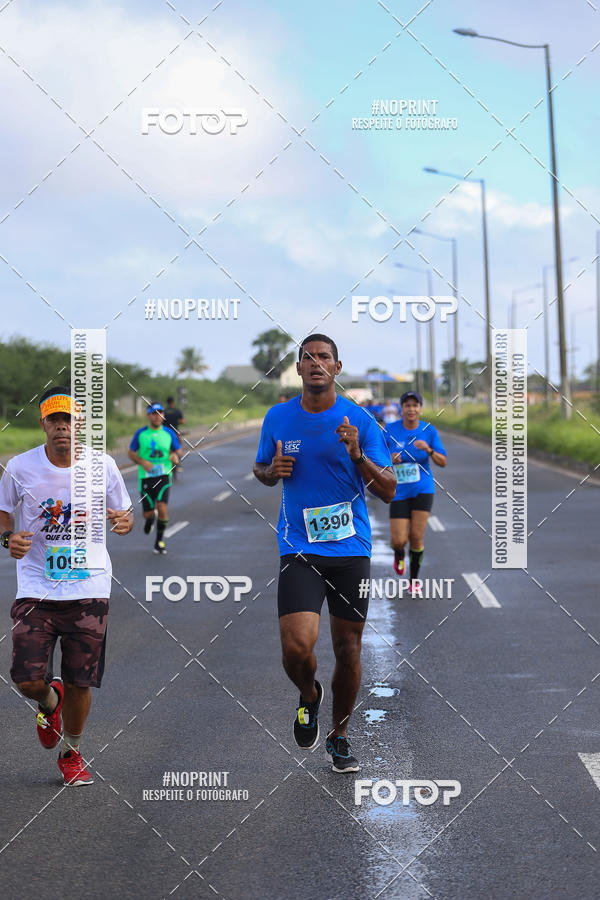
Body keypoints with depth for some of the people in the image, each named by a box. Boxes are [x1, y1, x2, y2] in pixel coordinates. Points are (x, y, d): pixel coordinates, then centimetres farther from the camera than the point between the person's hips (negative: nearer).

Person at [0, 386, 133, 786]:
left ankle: (72, 754, 30)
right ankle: (50, 701, 28)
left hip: (89, 590, 1)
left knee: (80, 683, 3)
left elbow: (125, 511, 10)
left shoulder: (102, 465, -2)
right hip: (36, 589, 0)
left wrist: (125, 521, -14)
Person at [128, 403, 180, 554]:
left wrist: (174, 456, -11)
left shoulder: (169, 433, 3)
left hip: (164, 475, 0)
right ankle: (150, 518, 42)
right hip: (146, 477, 0)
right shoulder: (140, 433, 0)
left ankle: (160, 540, 2)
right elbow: (131, 453, 6)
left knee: (162, 508, -18)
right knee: (148, 513, 1)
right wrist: (142, 462, -13)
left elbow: (177, 451, 13)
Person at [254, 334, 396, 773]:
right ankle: (309, 696, 17)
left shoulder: (359, 420, -2)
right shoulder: (278, 418, 4)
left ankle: (339, 735, 28)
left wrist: (358, 456, -20)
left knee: (348, 650, 6)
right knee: (296, 647, -17)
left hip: (351, 549, 0)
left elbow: (388, 491, -3)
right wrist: (272, 470, -4)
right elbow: (263, 472, 20)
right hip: (299, 549, 0)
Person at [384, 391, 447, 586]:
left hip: (422, 490, 0)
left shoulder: (429, 431, -4)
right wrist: (389, 460, -21)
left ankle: (414, 580, 15)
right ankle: (399, 554, 32)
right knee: (398, 541, -7)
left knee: (416, 537, -7)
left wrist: (428, 449, -23)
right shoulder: (390, 430, -6)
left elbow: (442, 462, -4)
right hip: (399, 492, 0)